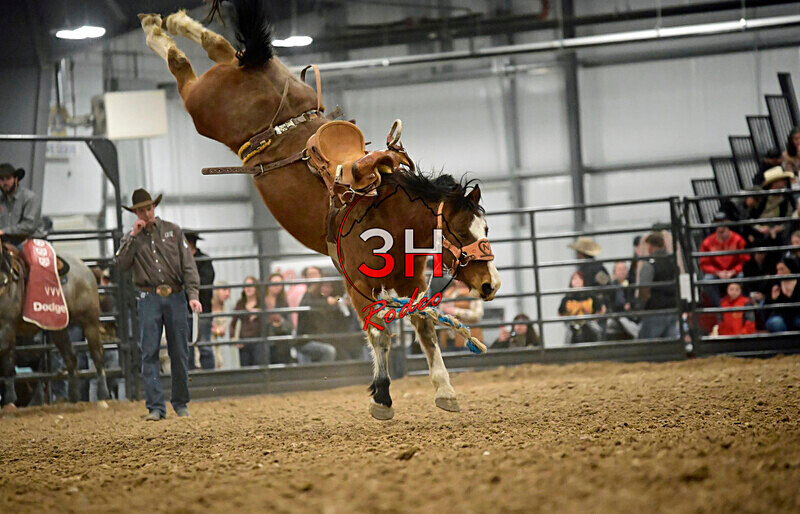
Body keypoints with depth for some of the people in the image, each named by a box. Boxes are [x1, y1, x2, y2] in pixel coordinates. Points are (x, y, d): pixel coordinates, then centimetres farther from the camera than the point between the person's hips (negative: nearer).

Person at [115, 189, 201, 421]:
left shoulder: (173, 231, 9)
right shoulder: (132, 239, 10)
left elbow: (188, 264, 4)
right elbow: (121, 264, -7)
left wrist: (193, 294, -7)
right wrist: (133, 235, -10)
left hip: (175, 297, 0)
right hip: (149, 299, 0)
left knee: (180, 353, 3)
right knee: (149, 353, -7)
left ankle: (181, 403, 15)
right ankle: (155, 407, -7)